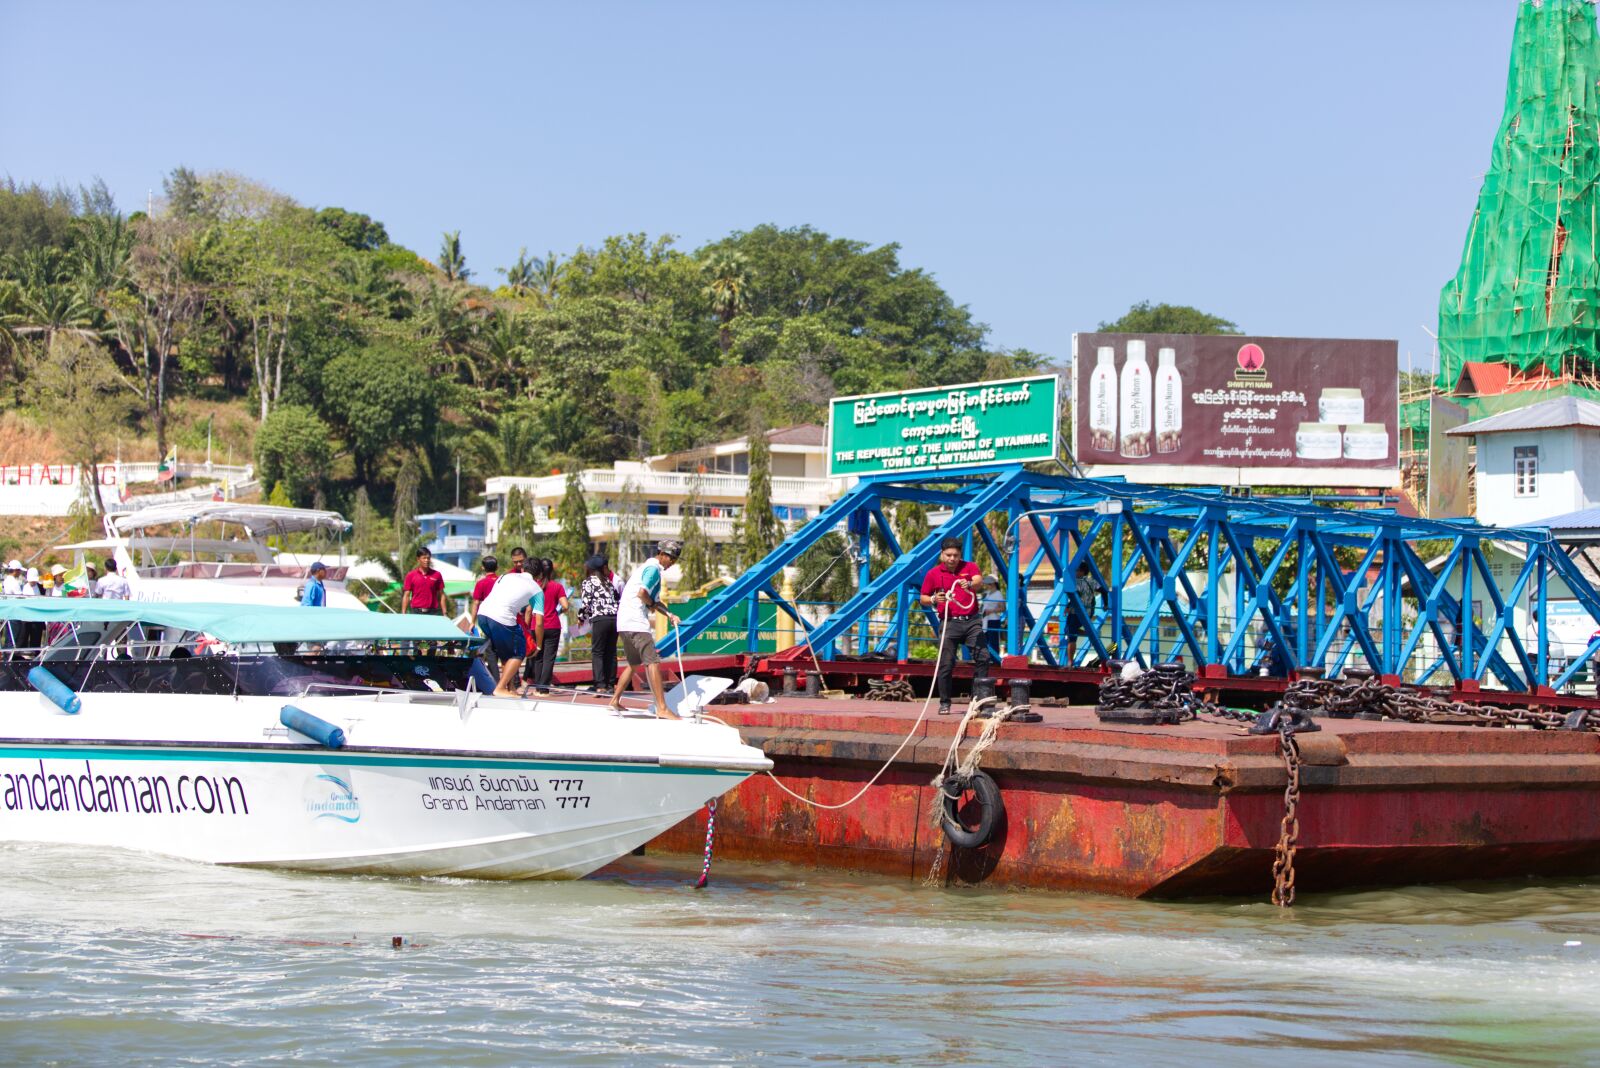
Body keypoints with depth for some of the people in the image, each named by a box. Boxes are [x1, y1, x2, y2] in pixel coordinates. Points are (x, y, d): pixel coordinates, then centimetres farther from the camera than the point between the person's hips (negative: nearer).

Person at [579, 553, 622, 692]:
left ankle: (600, 685, -15)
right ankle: (611, 684, 7)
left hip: (599, 619, -6)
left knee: (597, 652, -4)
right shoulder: (608, 581, 22)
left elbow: (586, 603, -4)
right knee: (611, 652, 9)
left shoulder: (588, 582, 3)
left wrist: (581, 618, 10)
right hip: (615, 617, 6)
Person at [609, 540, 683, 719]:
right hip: (635, 622, -10)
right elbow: (642, 592, -25)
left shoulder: (646, 567, 23)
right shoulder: (653, 568, -9)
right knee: (653, 662, -14)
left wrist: (669, 615, 12)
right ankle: (662, 708, -19)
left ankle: (615, 701, 26)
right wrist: (652, 604, -5)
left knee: (634, 664, 22)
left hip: (624, 622, 10)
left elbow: (654, 600, 27)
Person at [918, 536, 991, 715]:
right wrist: (933, 600, -10)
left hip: (972, 621, 1)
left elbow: (978, 580, -17)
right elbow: (923, 599, 13)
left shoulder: (969, 567, 5)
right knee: (946, 664, -5)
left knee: (983, 657, -9)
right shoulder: (933, 574, 5)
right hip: (949, 622, -1)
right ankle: (944, 703, 3)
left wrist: (970, 584, -41)